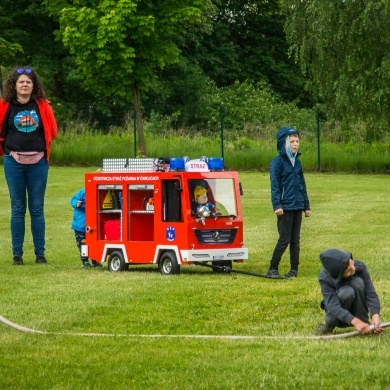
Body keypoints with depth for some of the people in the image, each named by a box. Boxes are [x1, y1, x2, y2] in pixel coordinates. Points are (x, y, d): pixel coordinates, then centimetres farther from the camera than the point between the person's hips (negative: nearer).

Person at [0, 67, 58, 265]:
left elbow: (52, 130, 9)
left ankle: (40, 253, 8)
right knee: (18, 208, 3)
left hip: (38, 162, 0)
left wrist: (42, 148, 8)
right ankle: (17, 254, 7)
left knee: (37, 209, 4)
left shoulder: (42, 106, 1)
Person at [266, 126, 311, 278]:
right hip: (285, 207, -6)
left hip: (297, 206, 6)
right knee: (284, 239, -6)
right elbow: (275, 186, -11)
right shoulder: (277, 162, -6)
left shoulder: (297, 162, 13)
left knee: (295, 239, 8)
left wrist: (306, 206, 17)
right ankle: (272, 269, 2)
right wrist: (277, 205, -20)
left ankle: (294, 269, 14)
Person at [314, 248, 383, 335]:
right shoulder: (325, 278, -27)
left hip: (357, 310, 1)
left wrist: (375, 316, -44)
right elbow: (333, 305, -38)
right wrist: (355, 321, -53)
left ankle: (363, 323, -15)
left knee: (357, 282, -29)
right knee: (347, 292, -35)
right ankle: (329, 325, -8)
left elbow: (371, 294, -25)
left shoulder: (360, 266, -22)